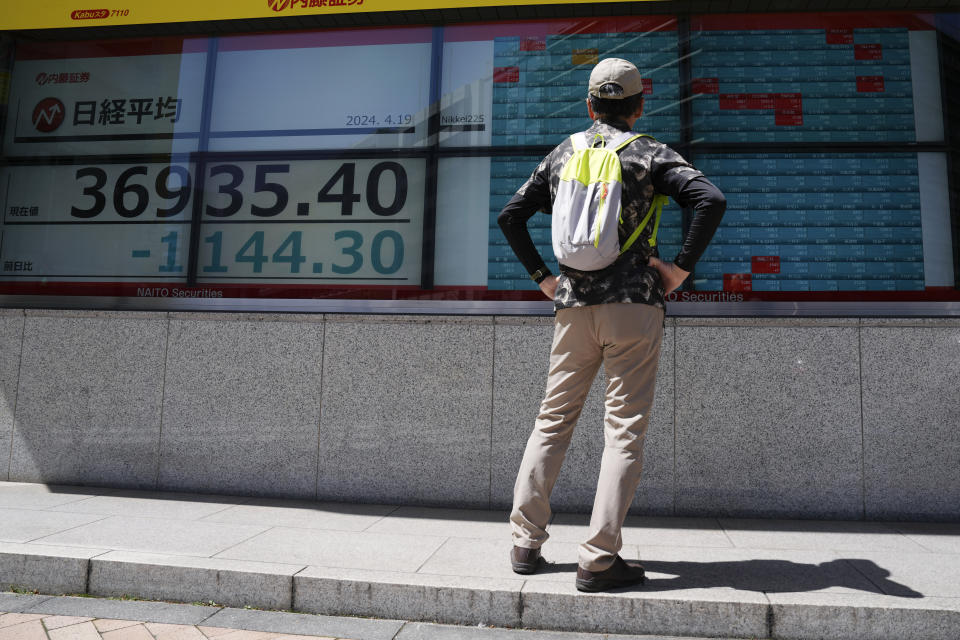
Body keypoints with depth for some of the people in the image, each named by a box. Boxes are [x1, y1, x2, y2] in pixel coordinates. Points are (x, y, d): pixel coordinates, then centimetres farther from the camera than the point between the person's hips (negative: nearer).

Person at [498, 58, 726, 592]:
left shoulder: (563, 154, 13)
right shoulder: (650, 154, 1)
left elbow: (511, 216, 14)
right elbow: (712, 199, -13)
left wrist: (543, 277, 14)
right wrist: (681, 267, -7)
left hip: (573, 306, 4)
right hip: (633, 304, -4)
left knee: (553, 420, 12)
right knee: (625, 430, 1)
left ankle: (526, 543, 17)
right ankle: (599, 560, 1)